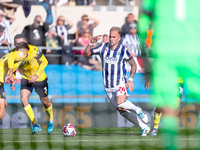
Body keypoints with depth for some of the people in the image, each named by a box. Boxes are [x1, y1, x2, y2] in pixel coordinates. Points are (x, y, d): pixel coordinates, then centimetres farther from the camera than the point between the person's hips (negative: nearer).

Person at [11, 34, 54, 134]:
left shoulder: (34, 50, -26)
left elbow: (44, 62, -15)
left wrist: (37, 75, -25)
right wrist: (12, 78, -16)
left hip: (40, 79, -2)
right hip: (26, 79, 2)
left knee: (45, 101, 11)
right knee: (23, 99, -20)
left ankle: (51, 121, 42)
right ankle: (35, 125, -11)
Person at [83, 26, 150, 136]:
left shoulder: (123, 51, -10)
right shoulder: (103, 48, -3)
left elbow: (133, 64, 3)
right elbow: (86, 53, -4)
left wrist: (130, 80, -7)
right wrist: (91, 43, -21)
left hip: (120, 84, -4)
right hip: (108, 86, 4)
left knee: (121, 105, -30)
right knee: (122, 112, 3)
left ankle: (137, 109, 0)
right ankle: (144, 127, 16)